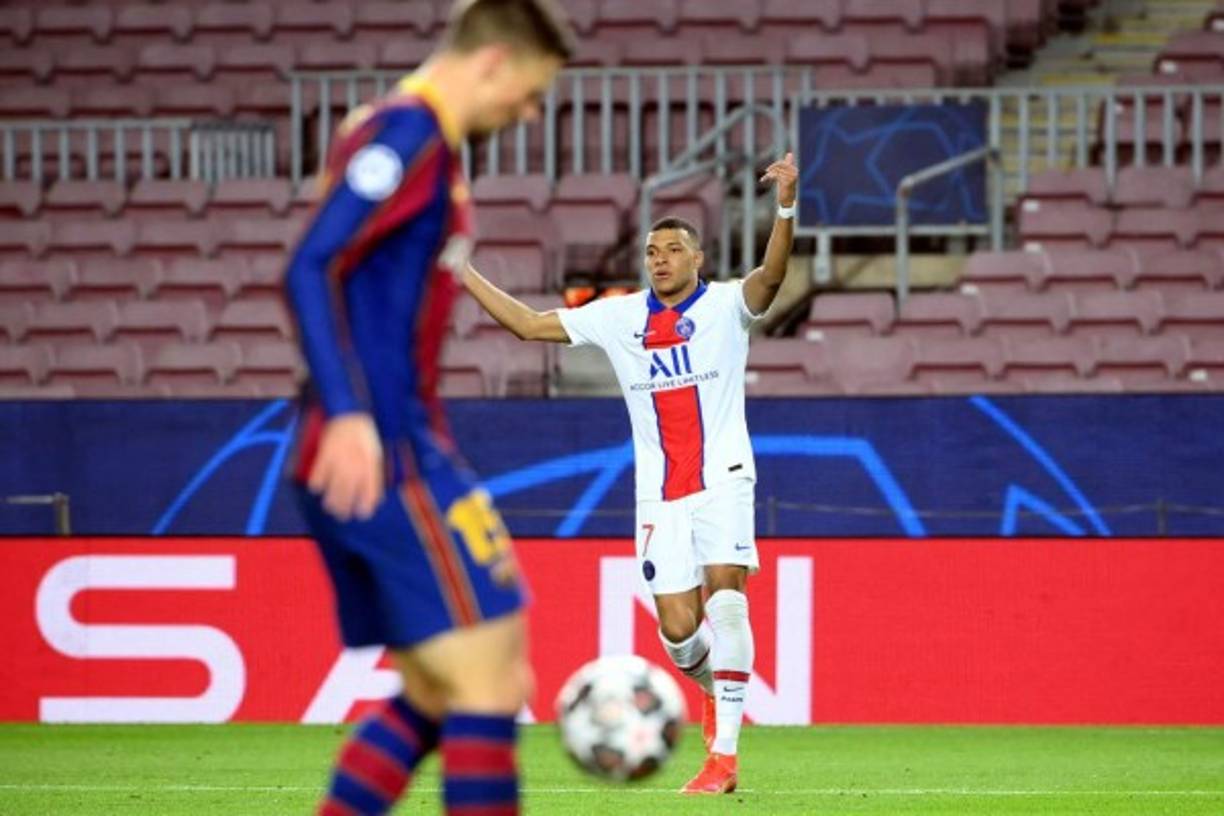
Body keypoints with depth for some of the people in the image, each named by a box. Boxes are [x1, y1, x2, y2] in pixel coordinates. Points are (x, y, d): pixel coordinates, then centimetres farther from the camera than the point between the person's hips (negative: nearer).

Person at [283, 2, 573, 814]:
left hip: (397, 450, 10)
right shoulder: (407, 135, -10)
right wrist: (348, 416, -29)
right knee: (487, 677, -10)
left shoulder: (426, 143, 20)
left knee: (436, 692, 13)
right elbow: (311, 271, -20)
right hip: (383, 458, -10)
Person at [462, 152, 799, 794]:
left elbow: (770, 277, -23)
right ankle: (716, 691, 33)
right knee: (678, 628, -3)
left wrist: (785, 208, -41)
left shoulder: (725, 305, -3)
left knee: (724, 591, -21)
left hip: (722, 481, -3)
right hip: (658, 495, 3)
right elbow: (529, 324, 12)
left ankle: (724, 754, -19)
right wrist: (461, 272, 8)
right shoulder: (617, 317, 7)